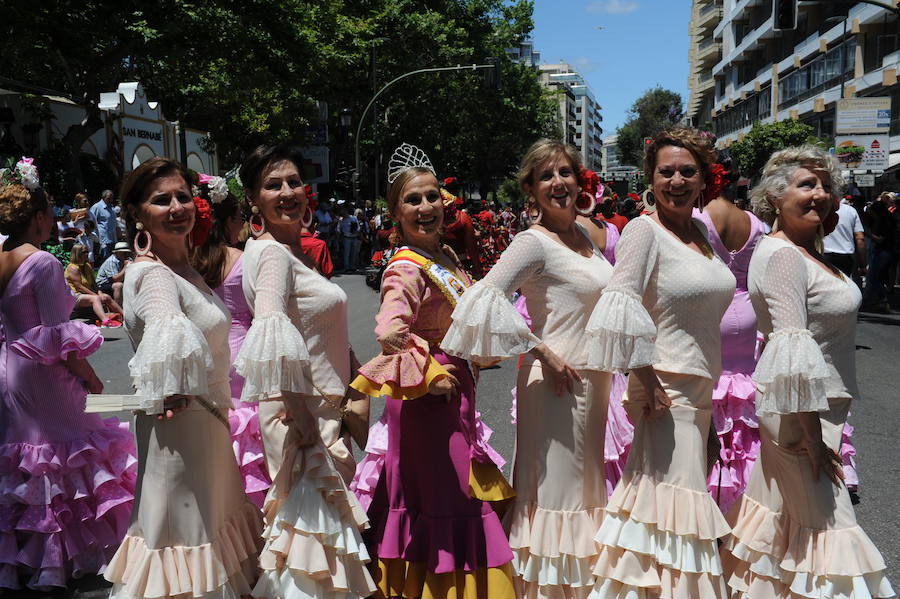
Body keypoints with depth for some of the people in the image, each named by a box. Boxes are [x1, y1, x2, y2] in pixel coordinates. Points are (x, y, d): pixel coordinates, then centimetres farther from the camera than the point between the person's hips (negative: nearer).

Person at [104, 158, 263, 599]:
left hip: (207, 418, 9)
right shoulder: (153, 274, -21)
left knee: (210, 523, 22)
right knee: (185, 528, 5)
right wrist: (171, 396, -30)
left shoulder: (183, 268, 7)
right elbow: (171, 339, -43)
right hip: (182, 429, -9)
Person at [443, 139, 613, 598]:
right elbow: (484, 298, -24)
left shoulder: (584, 235, 12)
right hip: (560, 383, -8)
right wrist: (541, 352, -22)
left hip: (596, 381, 9)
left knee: (588, 487, 17)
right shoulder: (534, 242, -13)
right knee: (557, 487, 0)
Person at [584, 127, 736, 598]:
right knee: (670, 488, -5)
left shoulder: (703, 230, 13)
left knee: (681, 488, 15)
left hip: (702, 390, 8)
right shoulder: (644, 230, -11)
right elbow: (622, 302, -21)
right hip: (666, 389, -7)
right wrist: (646, 381, -22)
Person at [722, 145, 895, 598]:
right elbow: (793, 350, -26)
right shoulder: (781, 255, -18)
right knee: (824, 520, -3)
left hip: (818, 405, 10)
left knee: (785, 509, 17)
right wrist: (812, 435, -25)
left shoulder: (808, 251, 13)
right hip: (800, 410, -10)